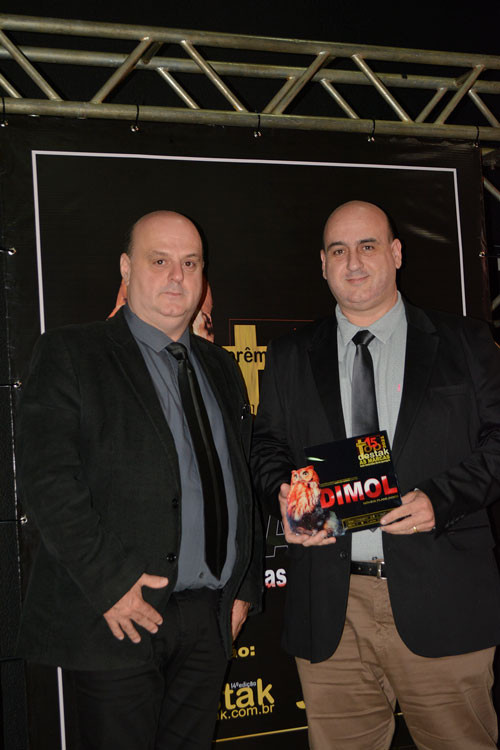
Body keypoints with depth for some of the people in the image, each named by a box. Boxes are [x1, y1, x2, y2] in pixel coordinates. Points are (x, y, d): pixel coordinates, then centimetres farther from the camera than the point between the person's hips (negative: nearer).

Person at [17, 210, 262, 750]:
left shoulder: (221, 368, 16)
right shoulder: (69, 354, -2)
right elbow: (45, 477, -12)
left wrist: (246, 587, 11)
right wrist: (109, 581, -18)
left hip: (210, 619, 5)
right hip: (114, 618, -5)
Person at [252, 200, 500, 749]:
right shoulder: (290, 358, 13)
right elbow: (266, 447, 15)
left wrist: (439, 499, -13)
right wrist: (284, 498, -6)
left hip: (438, 599, -1)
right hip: (330, 606, 2)